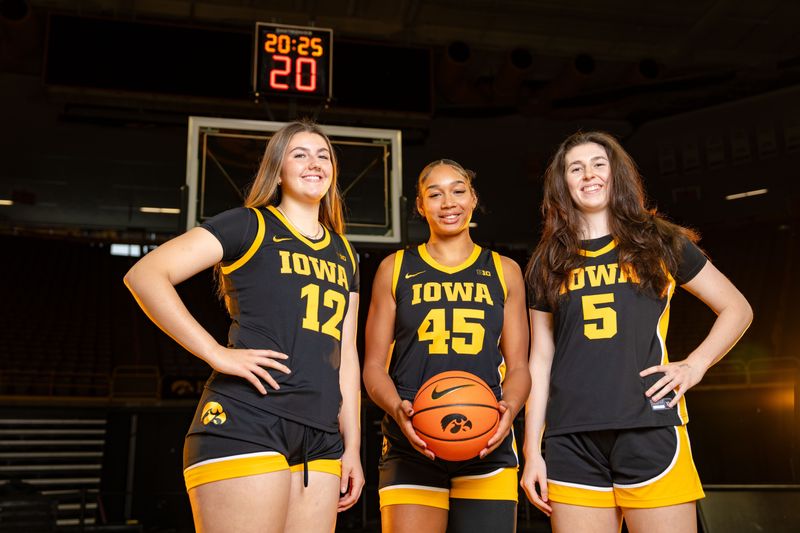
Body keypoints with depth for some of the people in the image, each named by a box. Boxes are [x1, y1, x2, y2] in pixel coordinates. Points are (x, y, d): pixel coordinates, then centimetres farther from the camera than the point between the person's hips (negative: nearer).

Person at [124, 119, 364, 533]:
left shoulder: (344, 254, 20)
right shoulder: (249, 225, 2)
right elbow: (144, 275, -8)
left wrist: (352, 446, 15)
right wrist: (217, 354, -14)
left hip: (321, 439, 6)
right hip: (246, 424, -6)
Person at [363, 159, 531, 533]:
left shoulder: (504, 272, 13)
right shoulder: (396, 269, 10)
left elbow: (517, 366, 11)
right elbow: (374, 365, 8)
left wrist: (508, 408, -10)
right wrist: (398, 410, -13)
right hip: (411, 445, -1)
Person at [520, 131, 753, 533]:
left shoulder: (659, 243, 8)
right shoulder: (549, 263, 13)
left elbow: (737, 309, 14)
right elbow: (541, 359, 12)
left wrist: (695, 365, -3)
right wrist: (532, 451, 7)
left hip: (650, 430, -1)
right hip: (571, 440, 2)